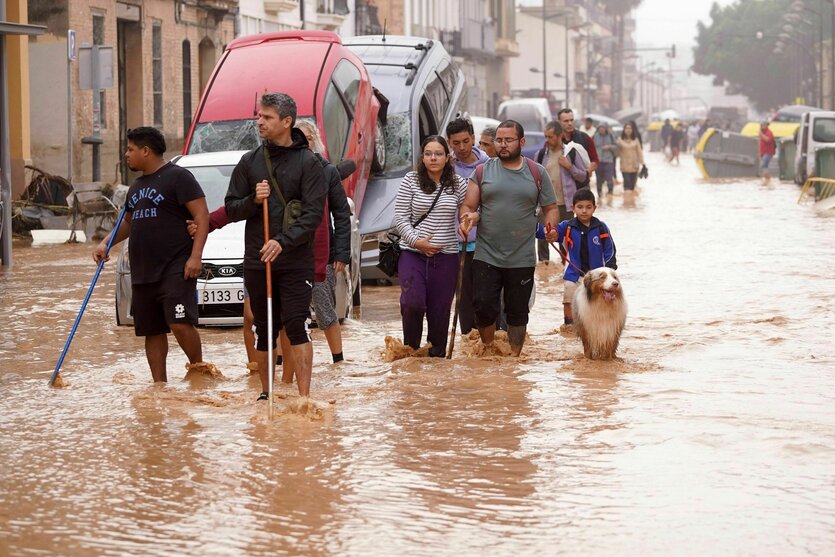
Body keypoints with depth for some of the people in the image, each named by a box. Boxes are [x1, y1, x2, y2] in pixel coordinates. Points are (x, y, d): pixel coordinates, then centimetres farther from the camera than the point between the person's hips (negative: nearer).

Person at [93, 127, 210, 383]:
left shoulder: (177, 177, -5)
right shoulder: (137, 186, 21)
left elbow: (202, 216, -11)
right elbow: (128, 222, 33)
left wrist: (195, 256, -20)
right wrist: (105, 244, 15)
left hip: (175, 269, -8)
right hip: (142, 273, 8)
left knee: (180, 324, -18)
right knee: (152, 331, 7)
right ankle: (159, 384, 12)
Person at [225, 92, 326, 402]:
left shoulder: (308, 162, -2)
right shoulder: (249, 162, 10)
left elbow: (313, 213, -9)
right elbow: (231, 209, 11)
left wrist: (284, 242, -22)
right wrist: (253, 200, -10)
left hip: (296, 261, -4)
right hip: (256, 260, 4)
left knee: (296, 325, -11)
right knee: (264, 330, 9)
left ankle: (304, 396, -10)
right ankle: (265, 393, 21)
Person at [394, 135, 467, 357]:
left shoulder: (458, 184, 4)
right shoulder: (411, 180, 0)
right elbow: (400, 217, -1)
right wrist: (416, 241, -12)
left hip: (446, 256, 2)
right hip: (413, 253, -2)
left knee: (440, 309, 4)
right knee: (413, 302, -17)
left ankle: (437, 354, 18)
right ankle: (410, 348, 6)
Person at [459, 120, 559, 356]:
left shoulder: (537, 173, 6)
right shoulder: (482, 172, 5)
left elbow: (550, 207, 10)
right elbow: (468, 207, 5)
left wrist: (551, 226, -11)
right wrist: (467, 218, -18)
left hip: (522, 259, 0)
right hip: (486, 256, 0)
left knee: (517, 311, 7)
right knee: (484, 307, -6)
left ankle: (514, 357, 18)